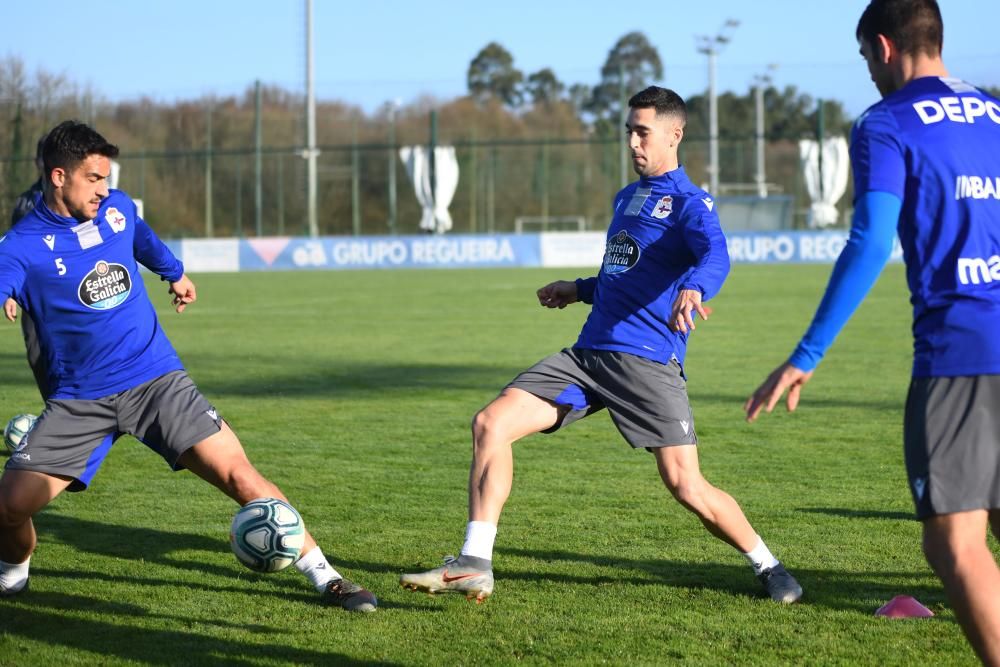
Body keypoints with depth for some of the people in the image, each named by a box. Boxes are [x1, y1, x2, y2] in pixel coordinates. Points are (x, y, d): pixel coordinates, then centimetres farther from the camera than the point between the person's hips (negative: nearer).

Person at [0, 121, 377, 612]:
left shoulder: (117, 208, 5)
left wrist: (174, 273, 45)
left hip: (156, 379, 2)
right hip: (79, 400, -2)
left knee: (239, 475, -11)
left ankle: (324, 578, -4)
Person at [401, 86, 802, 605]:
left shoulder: (689, 202, -3)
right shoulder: (626, 198, 23)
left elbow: (715, 256, -25)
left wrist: (692, 289, -45)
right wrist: (580, 290, 34)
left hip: (648, 362, -7)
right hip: (588, 353, 7)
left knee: (686, 487, -12)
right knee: (491, 422, -11)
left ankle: (767, 566, 13)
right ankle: (474, 564, -12)